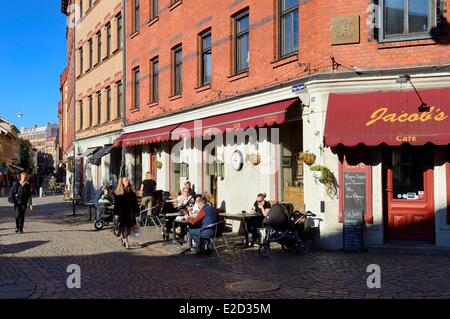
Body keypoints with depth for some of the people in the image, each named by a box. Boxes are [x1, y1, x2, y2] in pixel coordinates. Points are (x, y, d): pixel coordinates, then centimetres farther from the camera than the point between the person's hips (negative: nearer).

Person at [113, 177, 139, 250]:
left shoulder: (132, 190, 11)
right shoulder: (119, 192, -2)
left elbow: (135, 202, 15)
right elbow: (116, 203, -5)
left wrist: (136, 211, 12)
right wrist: (116, 213, -10)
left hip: (131, 212, 5)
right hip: (123, 213, -5)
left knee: (130, 227, 8)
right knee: (125, 227, -3)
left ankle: (122, 237, 33)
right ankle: (126, 243, 3)